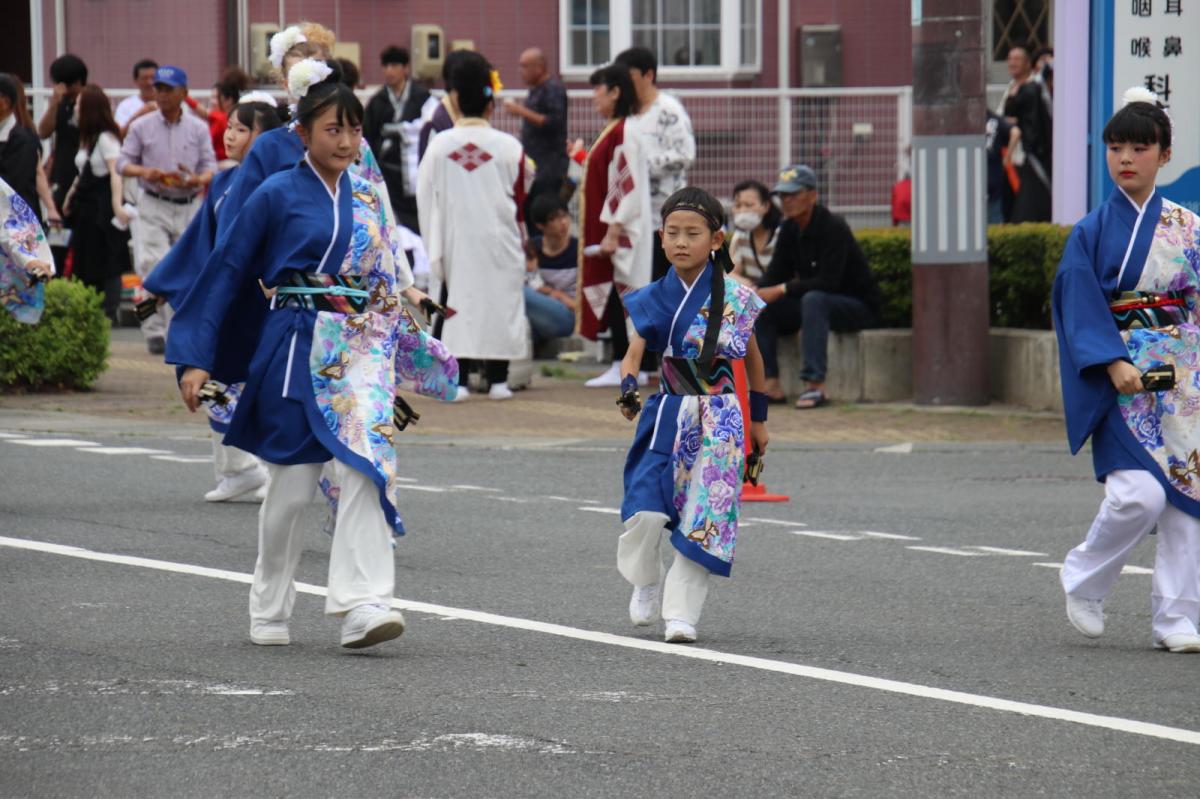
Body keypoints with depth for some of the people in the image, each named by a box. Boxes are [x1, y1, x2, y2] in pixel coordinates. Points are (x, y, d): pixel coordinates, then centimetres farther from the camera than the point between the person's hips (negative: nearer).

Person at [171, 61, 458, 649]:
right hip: (298, 349, -3)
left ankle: (363, 605, -21)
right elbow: (227, 272, -2)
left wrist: (411, 355, 19)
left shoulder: (367, 199, 10)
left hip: (362, 348, 3)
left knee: (366, 465, -15)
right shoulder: (278, 196, -3)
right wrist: (197, 360, -5)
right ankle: (269, 609, 22)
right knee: (293, 482, 4)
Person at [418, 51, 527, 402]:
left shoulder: (439, 146, -6)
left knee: (457, 303, 6)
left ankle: (458, 379, 0)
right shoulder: (509, 148, -8)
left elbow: (427, 200, 2)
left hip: (455, 241, 1)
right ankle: (497, 379, 9)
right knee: (499, 302, 8)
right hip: (498, 242, -1)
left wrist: (434, 249, 13)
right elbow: (519, 202, 2)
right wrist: (521, 240, 17)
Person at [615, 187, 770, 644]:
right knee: (645, 512, -13)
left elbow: (752, 357, 12)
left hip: (719, 421, -1)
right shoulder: (655, 298, 2)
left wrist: (759, 419, 18)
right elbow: (633, 349, -7)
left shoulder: (735, 298, 0)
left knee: (703, 519, -6)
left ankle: (682, 613, 2)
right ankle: (646, 582, 17)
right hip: (668, 416, 1)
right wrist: (628, 388, -28)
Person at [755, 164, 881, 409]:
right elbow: (775, 276, 2)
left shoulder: (833, 228, -20)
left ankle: (816, 386, -43)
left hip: (858, 305, -8)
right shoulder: (789, 229, 3)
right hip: (811, 303, 8)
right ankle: (771, 384, -15)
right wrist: (758, 294, -20)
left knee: (814, 299, -38)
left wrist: (782, 290, -30)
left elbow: (829, 281, -28)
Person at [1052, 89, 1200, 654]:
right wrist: (1113, 364, -18)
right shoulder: (1092, 233, 1)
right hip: (1122, 383, -3)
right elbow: (1080, 309, -5)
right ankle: (1084, 582, 6)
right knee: (1139, 492, -18)